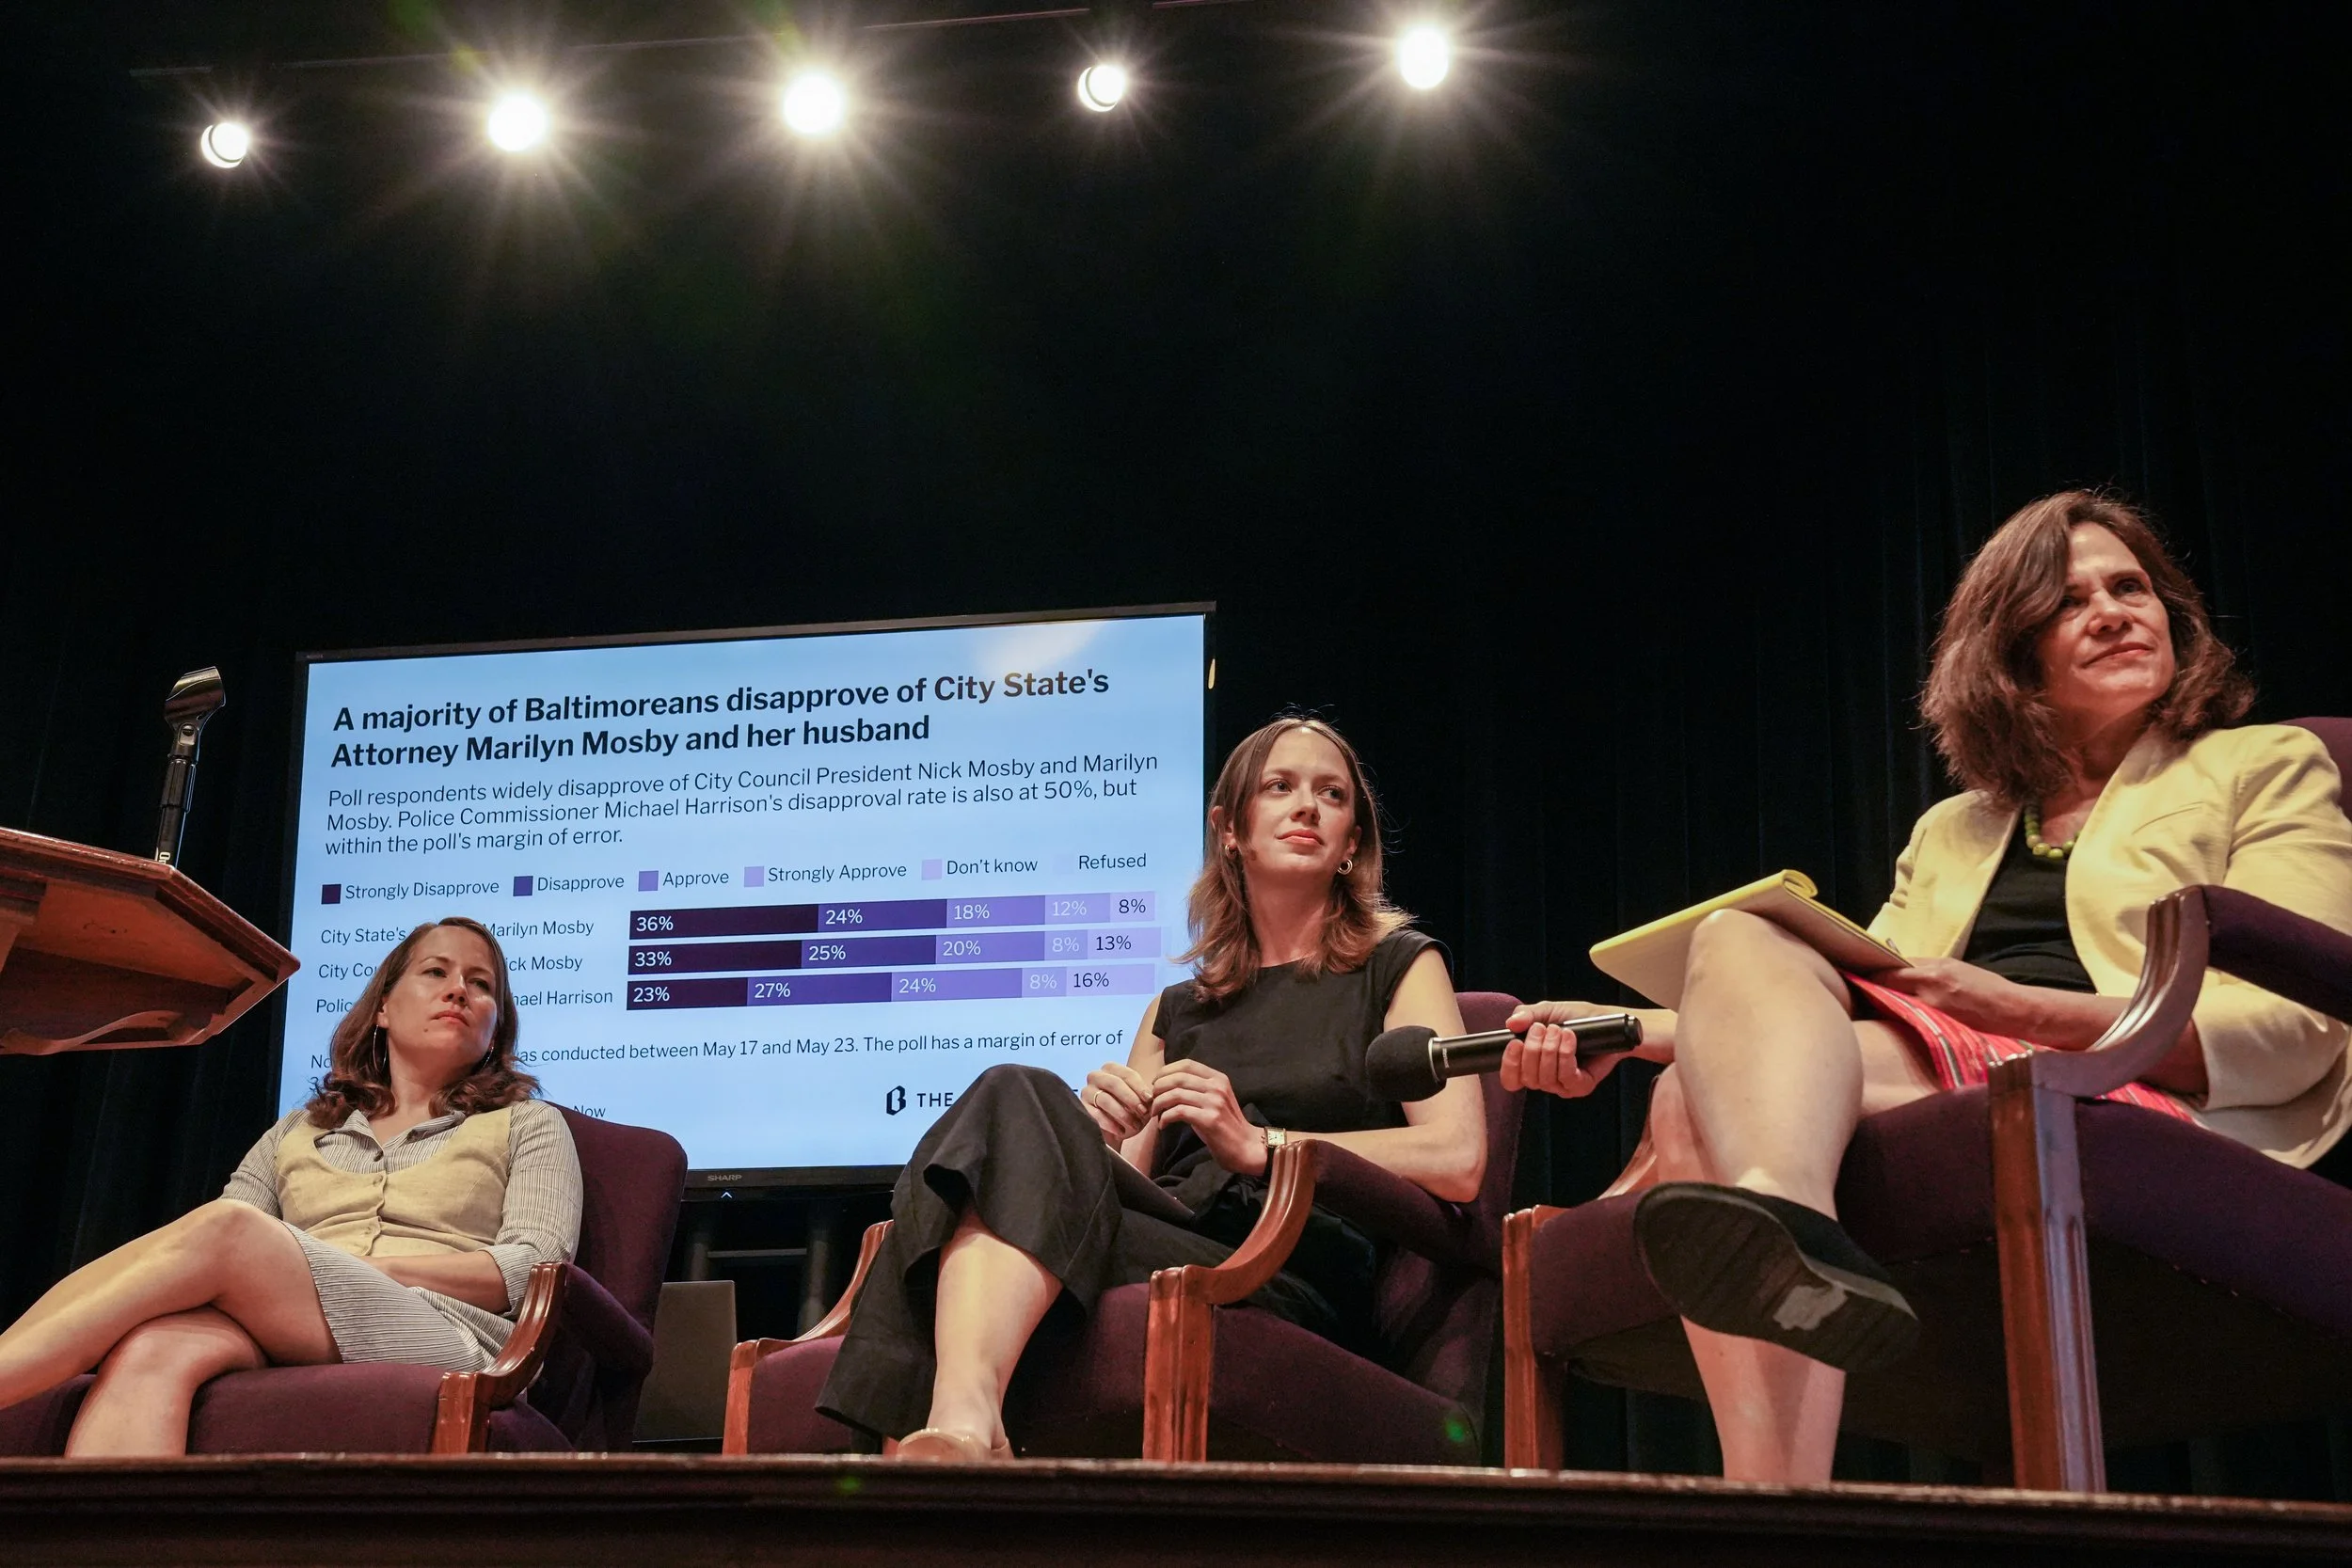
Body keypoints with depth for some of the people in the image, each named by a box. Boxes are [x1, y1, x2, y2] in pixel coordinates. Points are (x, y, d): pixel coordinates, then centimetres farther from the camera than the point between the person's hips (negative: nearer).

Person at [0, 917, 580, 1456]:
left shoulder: (527, 1125, 22)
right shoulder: (298, 1132, 30)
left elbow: (533, 1268, 4)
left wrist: (362, 1265, -7)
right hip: (291, 1351, 3)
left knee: (227, 1229, -28)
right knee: (154, 1345, -34)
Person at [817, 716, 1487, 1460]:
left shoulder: (1397, 966, 17)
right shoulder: (1177, 1008, 29)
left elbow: (1458, 1161, 0)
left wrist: (1258, 1143, -9)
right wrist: (1101, 1139, -3)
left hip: (1296, 1281, -4)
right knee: (1020, 1097, -26)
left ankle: (954, 1426, -48)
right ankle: (961, 1424, -50)